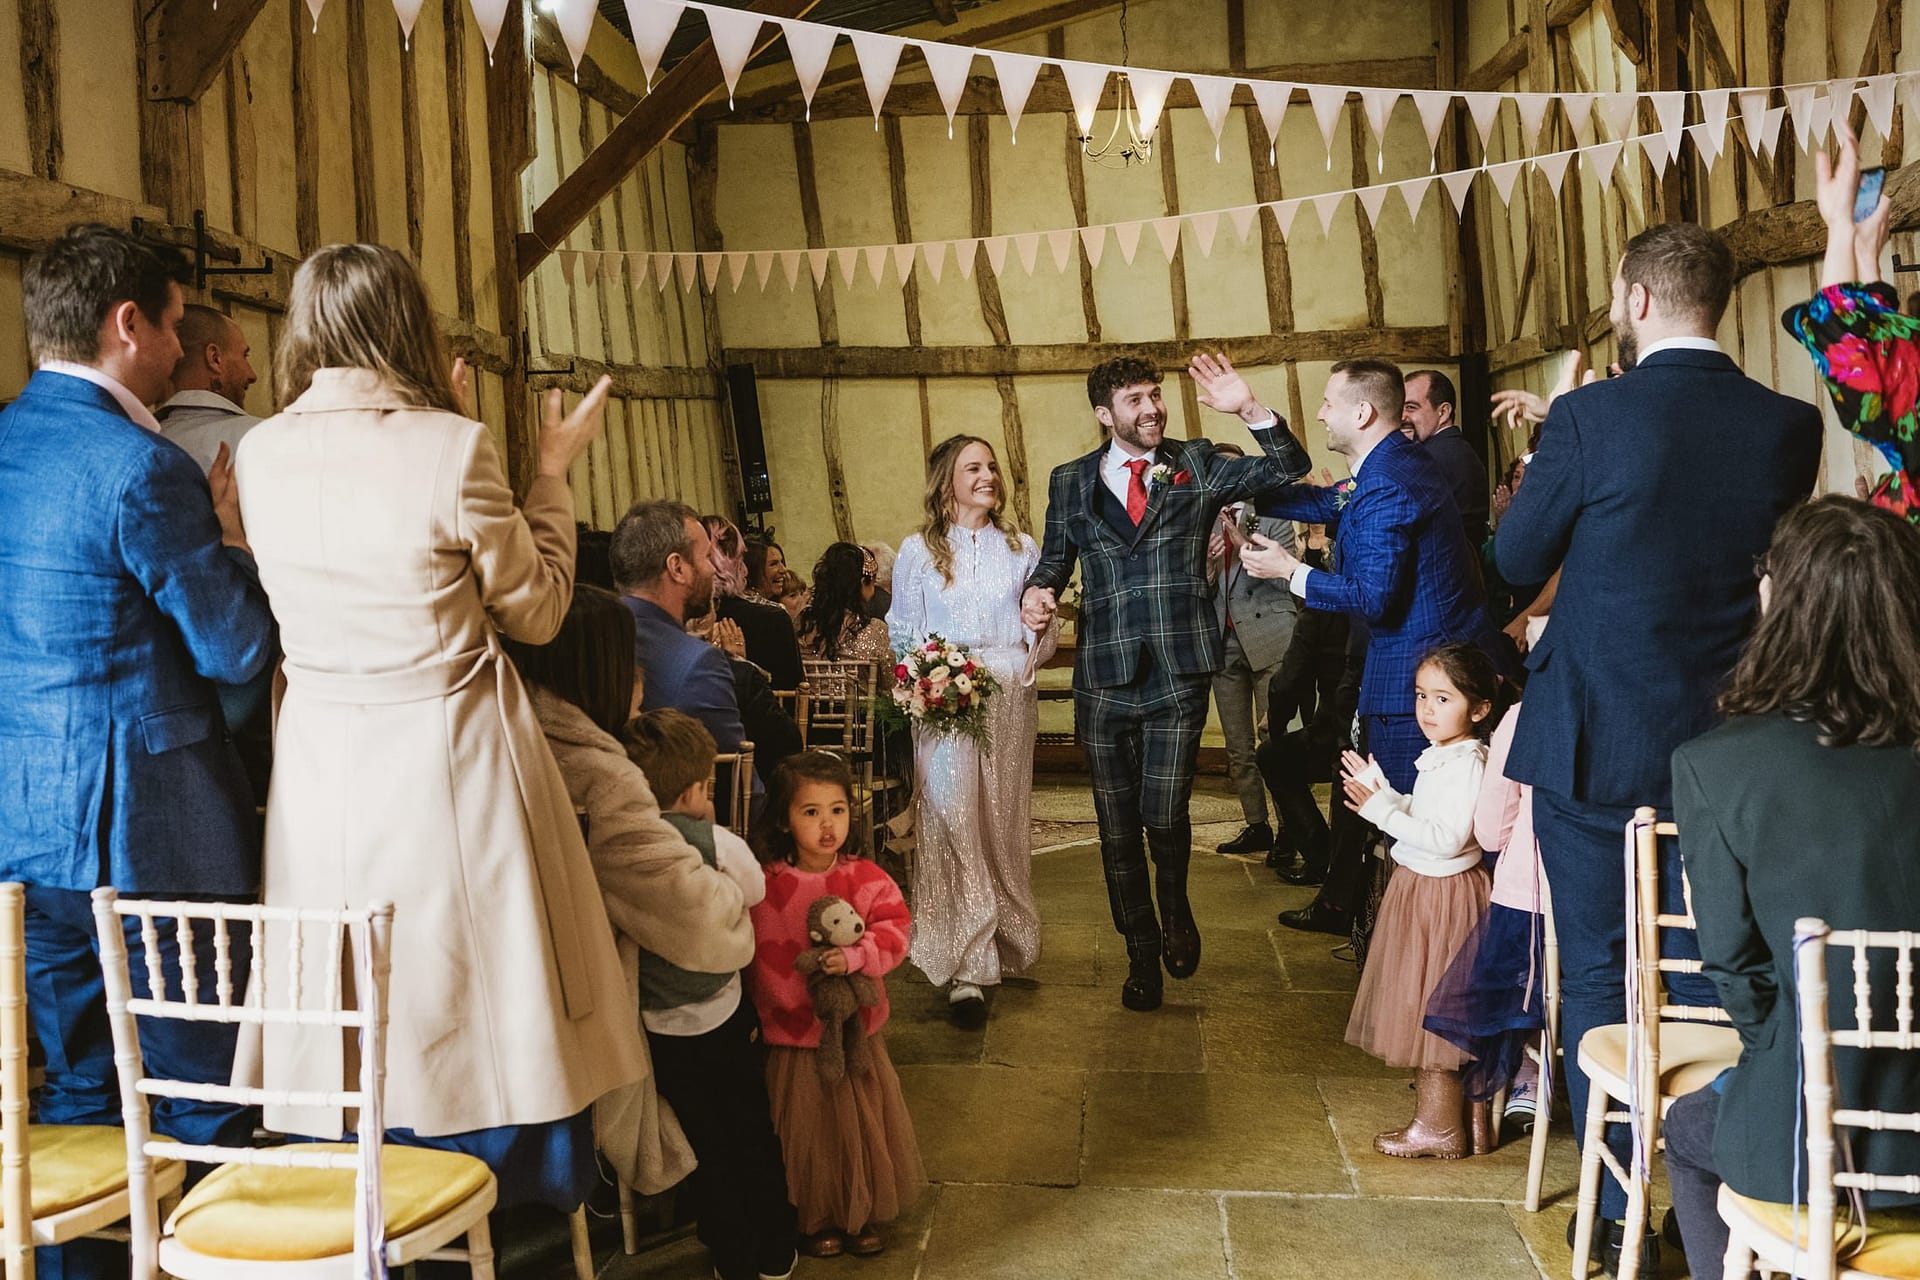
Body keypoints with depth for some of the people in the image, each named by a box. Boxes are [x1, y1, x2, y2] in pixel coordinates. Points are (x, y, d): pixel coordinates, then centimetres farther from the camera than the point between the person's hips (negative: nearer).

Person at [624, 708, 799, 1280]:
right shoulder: (718, 845, -20)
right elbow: (755, 893, -1)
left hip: (658, 1030, 2)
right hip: (725, 1018, -2)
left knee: (708, 1148, 20)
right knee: (754, 1137, 21)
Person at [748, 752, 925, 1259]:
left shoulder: (867, 879, -6)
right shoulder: (765, 886, -11)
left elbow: (894, 929, -12)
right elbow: (758, 957, -5)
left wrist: (855, 955, -28)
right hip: (792, 1037, -2)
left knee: (863, 1120, 15)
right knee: (807, 1126, 11)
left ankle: (863, 1213, 36)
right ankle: (815, 1218, 33)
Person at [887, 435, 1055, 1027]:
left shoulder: (1020, 549, 12)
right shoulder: (918, 552, 6)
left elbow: (1040, 639, 11)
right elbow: (902, 633, 6)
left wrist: (1042, 627, -12)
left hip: (1009, 701, 3)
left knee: (1003, 821, 8)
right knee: (952, 817, -12)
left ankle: (1006, 940, 24)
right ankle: (966, 967, -9)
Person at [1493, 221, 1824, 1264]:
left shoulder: (1589, 416, -14)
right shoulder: (1789, 425, -2)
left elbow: (1518, 561, -4)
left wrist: (1540, 481, 15)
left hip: (1593, 745, -4)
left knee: (1597, 976, 9)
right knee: (1713, 979, 16)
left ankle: (1620, 1216, 17)